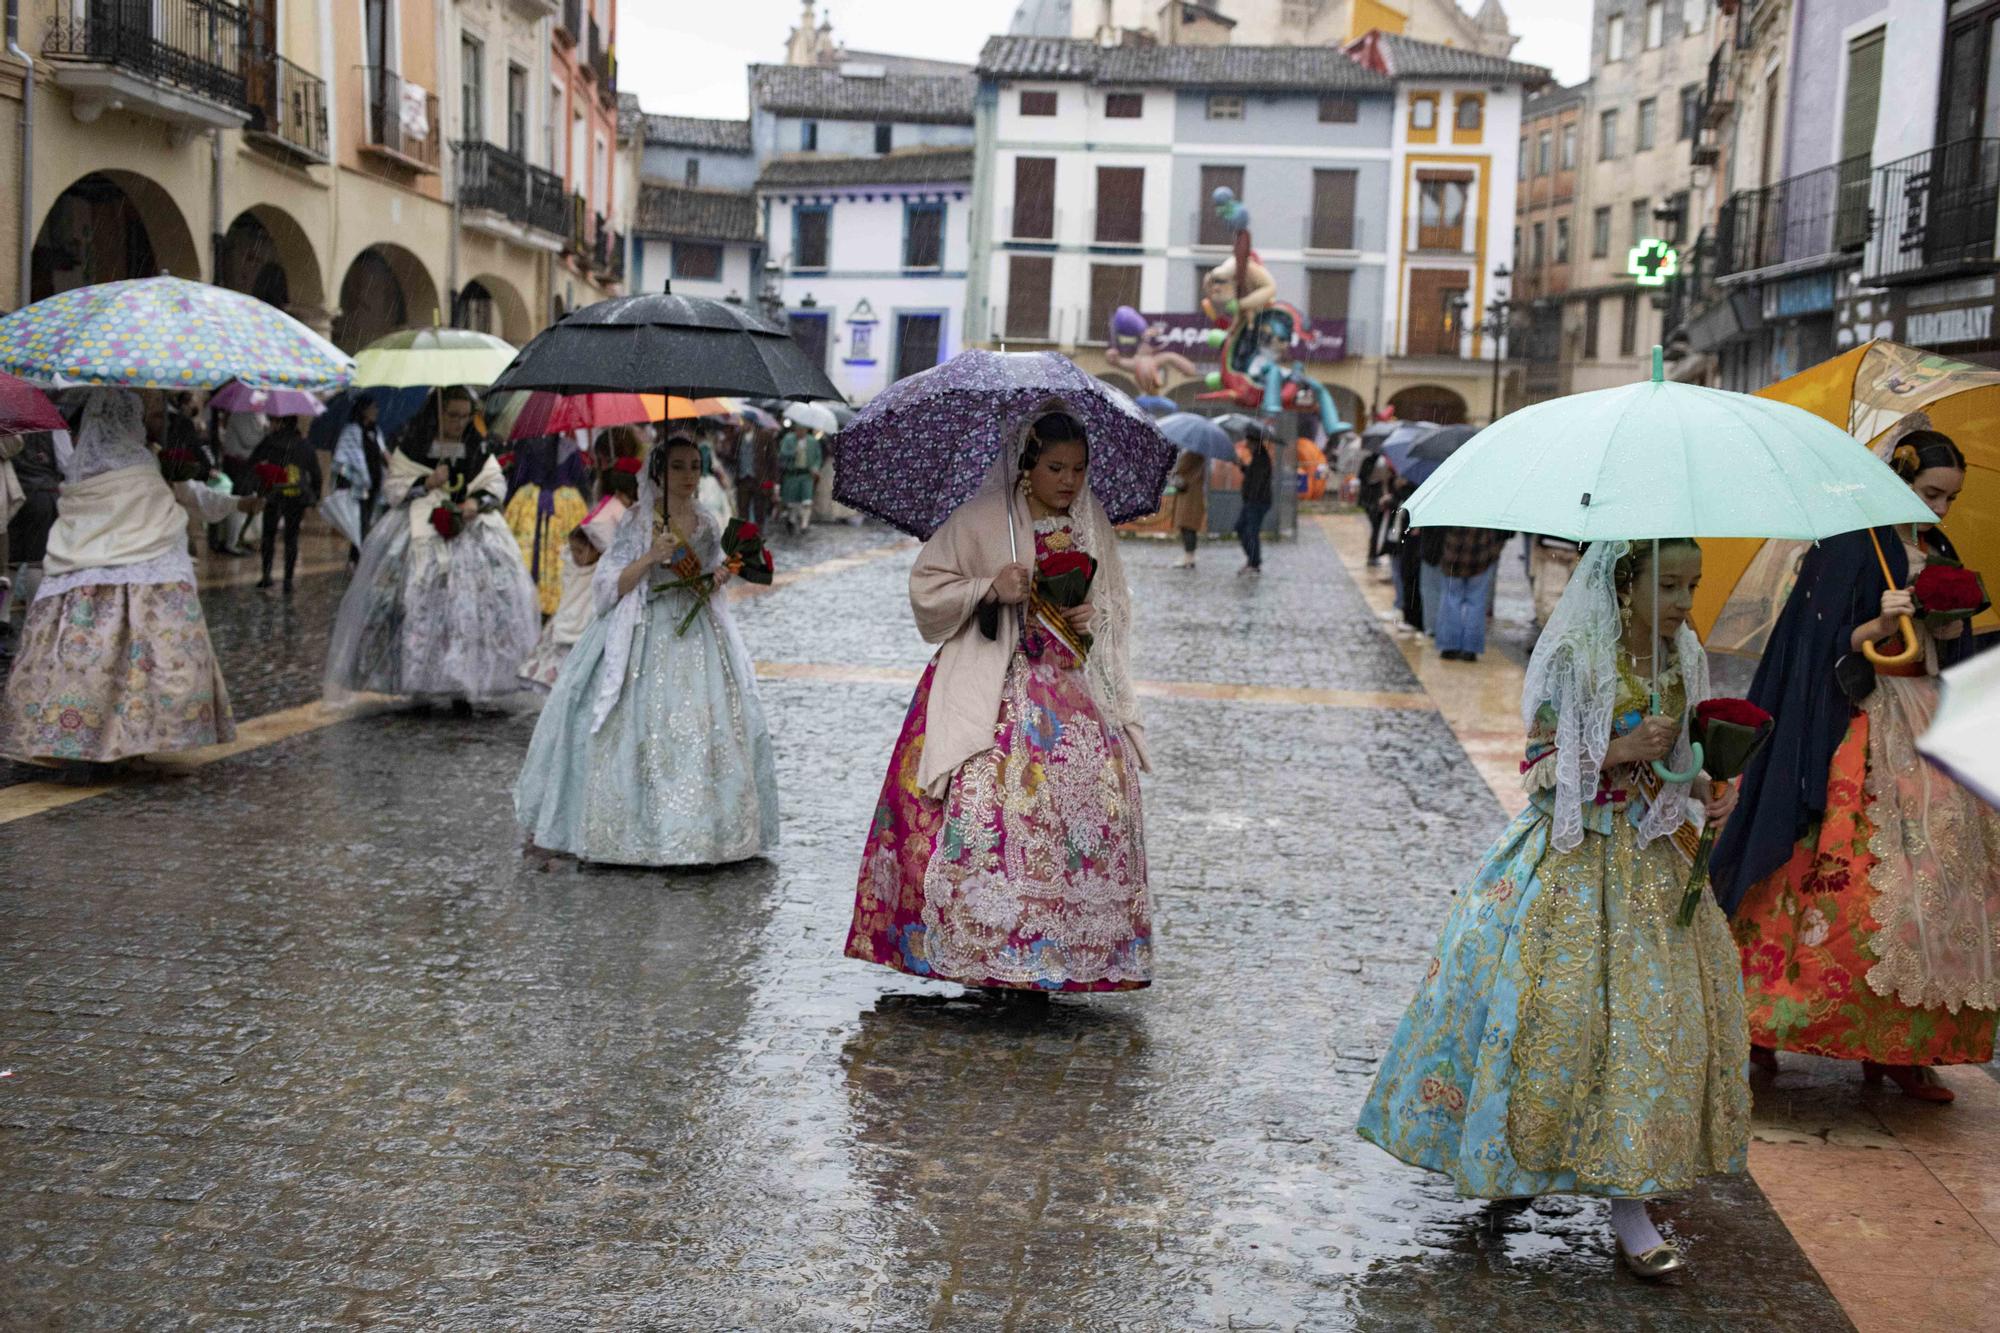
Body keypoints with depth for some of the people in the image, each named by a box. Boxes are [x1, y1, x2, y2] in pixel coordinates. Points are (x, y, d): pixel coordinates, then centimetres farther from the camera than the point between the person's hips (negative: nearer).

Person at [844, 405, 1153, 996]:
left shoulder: (1091, 530, 13)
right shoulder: (979, 521, 0)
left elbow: (1119, 605, 20)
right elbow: (926, 588, 0)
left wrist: (1094, 621, -1)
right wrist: (989, 588, -15)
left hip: (1075, 687, 4)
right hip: (991, 688, -4)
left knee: (1097, 794, -9)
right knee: (982, 795, -18)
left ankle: (1054, 952, -1)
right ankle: (981, 944, -10)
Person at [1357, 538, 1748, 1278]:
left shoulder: (1683, 660, 5)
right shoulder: (1577, 657, -13)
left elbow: (1681, 754, 16)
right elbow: (1541, 765, -13)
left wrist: (1708, 788, -4)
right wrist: (1622, 750, -24)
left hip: (1649, 855, 6)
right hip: (1573, 853, -5)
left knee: (1648, 1007, 3)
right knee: (1556, 1007, -4)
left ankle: (1628, 1202, 12)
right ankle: (1511, 1155, 17)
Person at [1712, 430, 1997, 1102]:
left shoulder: (1938, 555, 16)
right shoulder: (1854, 547, -5)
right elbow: (1827, 648, -9)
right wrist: (1879, 625, -24)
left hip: (1928, 732, 7)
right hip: (1863, 731, -7)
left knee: (1934, 877, 1)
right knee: (1847, 880, -12)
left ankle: (1898, 1045, 6)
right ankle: (1766, 1024, -3)